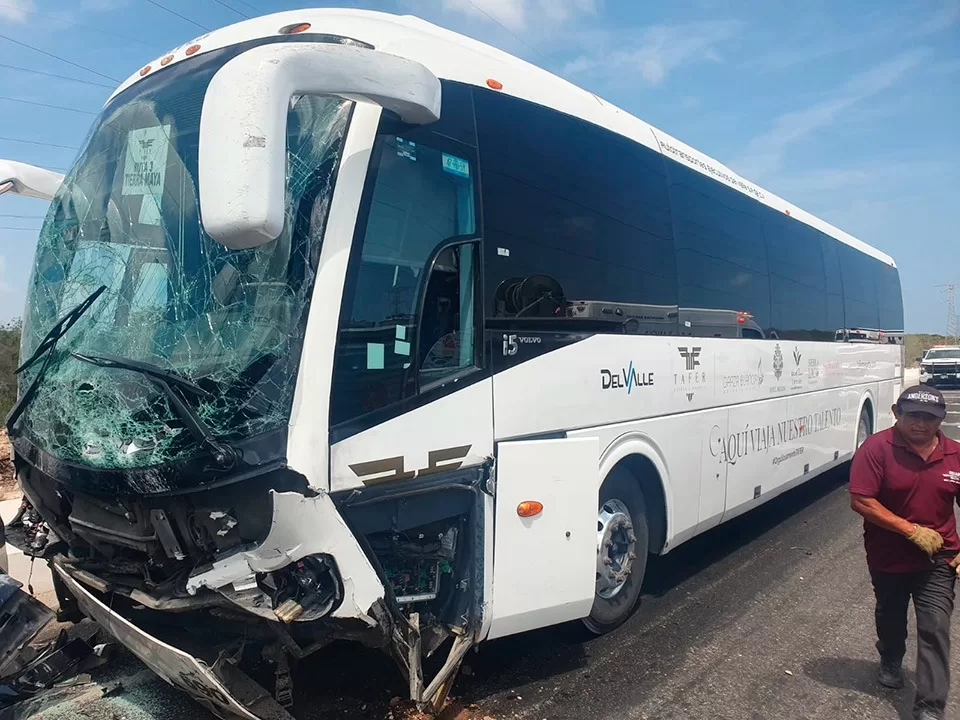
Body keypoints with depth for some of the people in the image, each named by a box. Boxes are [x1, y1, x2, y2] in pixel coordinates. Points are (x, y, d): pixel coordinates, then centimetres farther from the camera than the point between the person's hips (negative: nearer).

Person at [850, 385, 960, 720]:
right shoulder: (877, 448, -18)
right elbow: (861, 501, -22)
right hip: (888, 557, -1)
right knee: (890, 617, 21)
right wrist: (913, 531, -23)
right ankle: (890, 662, 50)